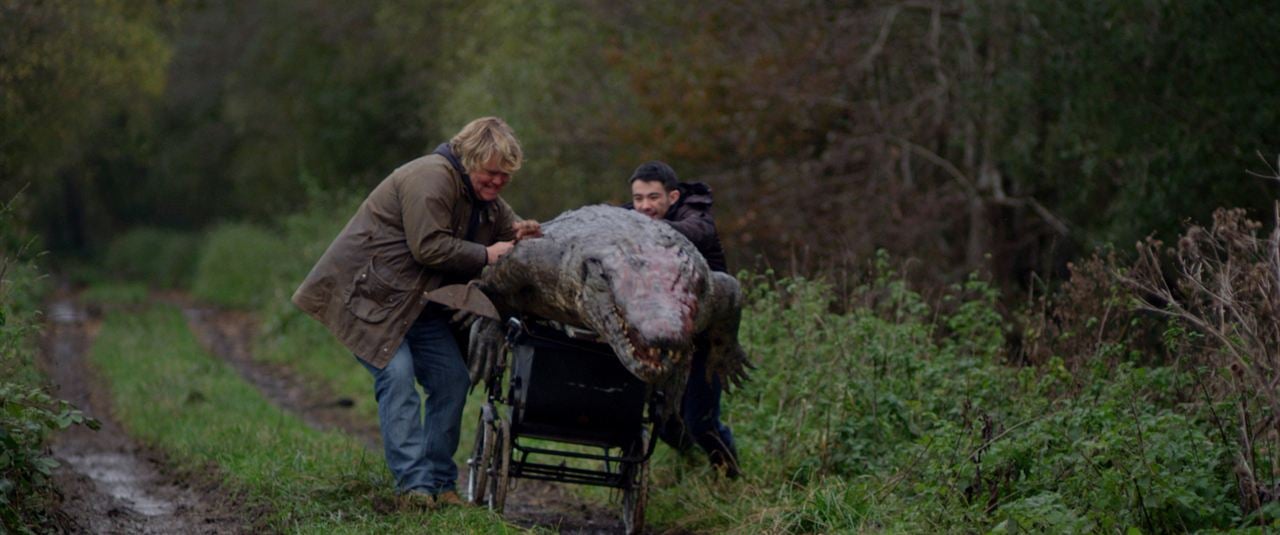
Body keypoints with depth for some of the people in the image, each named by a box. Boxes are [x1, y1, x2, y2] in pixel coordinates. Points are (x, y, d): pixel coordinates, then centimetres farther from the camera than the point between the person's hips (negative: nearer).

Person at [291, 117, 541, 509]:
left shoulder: (487, 199, 9)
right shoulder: (431, 179, -21)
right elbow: (429, 246, -27)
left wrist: (521, 235, -7)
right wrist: (486, 255, -22)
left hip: (418, 304, 10)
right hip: (369, 295, -10)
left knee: (452, 381, 3)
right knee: (397, 375, -21)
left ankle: (440, 482, 8)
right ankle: (414, 483, -23)